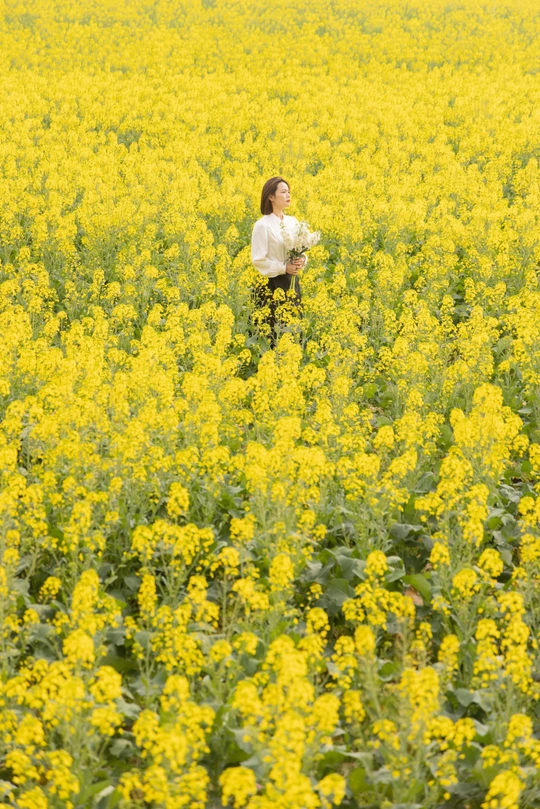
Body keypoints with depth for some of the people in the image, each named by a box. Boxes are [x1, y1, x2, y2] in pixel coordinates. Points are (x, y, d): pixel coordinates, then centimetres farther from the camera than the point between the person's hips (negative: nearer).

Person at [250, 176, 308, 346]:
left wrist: (302, 260, -6)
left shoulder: (293, 222, 8)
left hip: (292, 282, 6)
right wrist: (283, 268, -19)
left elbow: (302, 250, 16)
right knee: (273, 330, -6)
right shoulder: (262, 225, -11)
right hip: (272, 283, -6)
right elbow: (258, 260, -12)